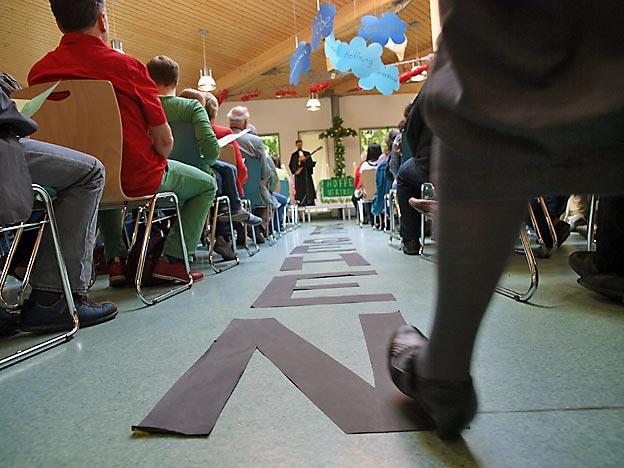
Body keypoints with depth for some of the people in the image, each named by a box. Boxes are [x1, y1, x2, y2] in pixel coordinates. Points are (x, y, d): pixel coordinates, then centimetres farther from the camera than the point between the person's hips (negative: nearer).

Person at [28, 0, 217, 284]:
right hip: (137, 181, -5)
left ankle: (116, 259, 30)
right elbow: (164, 141, -14)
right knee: (206, 184, 19)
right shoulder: (126, 66, -16)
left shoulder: (38, 72, -2)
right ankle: (171, 259, 7)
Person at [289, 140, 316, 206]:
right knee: (300, 188, -8)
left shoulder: (307, 153, 16)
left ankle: (310, 202, -2)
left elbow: (311, 163, 12)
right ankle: (300, 202, -8)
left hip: (307, 174, 3)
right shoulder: (294, 155, 8)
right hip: (299, 174, -2)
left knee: (309, 187, -3)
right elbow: (291, 165, 2)